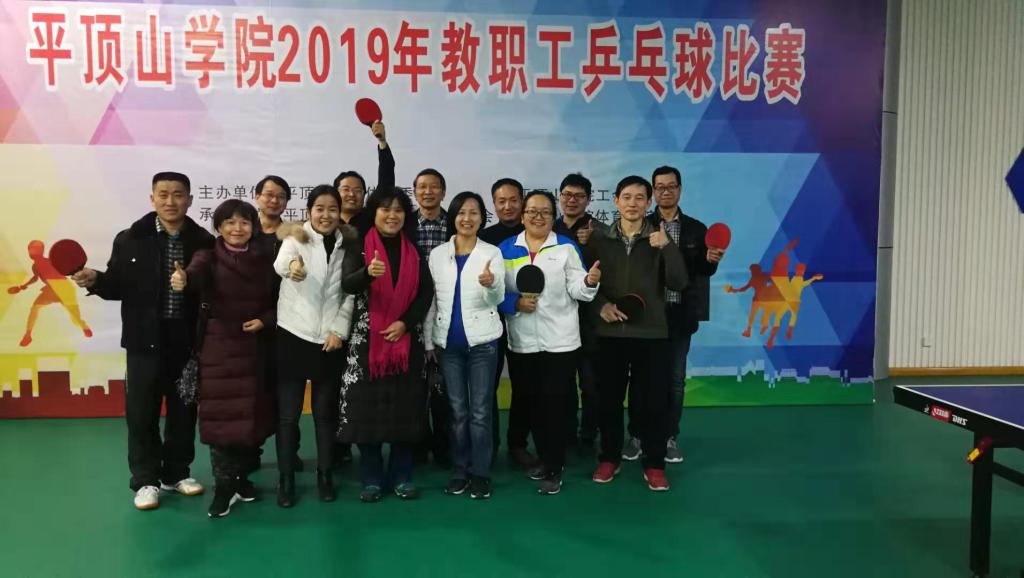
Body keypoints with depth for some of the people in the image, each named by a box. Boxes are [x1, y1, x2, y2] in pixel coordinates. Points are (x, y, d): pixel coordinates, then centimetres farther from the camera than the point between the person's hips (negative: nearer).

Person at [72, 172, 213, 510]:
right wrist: (95, 280, -19)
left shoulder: (204, 242, -2)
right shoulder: (130, 239, -1)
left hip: (188, 339, 1)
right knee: (141, 412, 6)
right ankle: (145, 480, 21)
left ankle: (176, 473, 29)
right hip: (145, 340, -1)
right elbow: (118, 286, 0)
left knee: (184, 409, 12)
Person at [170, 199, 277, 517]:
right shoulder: (209, 256, -5)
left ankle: (242, 476, 28)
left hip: (255, 347, 2)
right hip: (219, 346, -2)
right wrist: (183, 279, -50)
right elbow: (197, 274, -28)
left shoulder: (265, 258, 2)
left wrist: (265, 320, -10)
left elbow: (279, 299, 8)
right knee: (220, 414, 0)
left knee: (252, 413, 9)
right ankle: (223, 486, 13)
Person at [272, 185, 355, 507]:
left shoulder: (346, 246, 6)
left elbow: (350, 294, 7)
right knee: (288, 413, 3)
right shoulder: (296, 238, -5)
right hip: (293, 336, -2)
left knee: (326, 412, 10)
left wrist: (339, 329, -6)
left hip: (330, 340, 2)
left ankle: (324, 476, 23)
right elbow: (280, 263, -28)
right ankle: (286, 479, 16)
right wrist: (292, 265, -52)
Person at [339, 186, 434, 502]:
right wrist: (368, 272, -36)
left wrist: (404, 323, -11)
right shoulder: (359, 248, 1)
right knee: (367, 408, -1)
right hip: (367, 339, -2)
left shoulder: (414, 251, 8)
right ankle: (371, 478, 12)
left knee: (405, 408, 4)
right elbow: (347, 285, -15)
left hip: (407, 339, 2)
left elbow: (426, 292, 3)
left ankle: (401, 476, 16)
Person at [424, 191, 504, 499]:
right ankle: (460, 469, 22)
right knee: (457, 410, 11)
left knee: (480, 411, 2)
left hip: (482, 341, -2)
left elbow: (498, 299, -11)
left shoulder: (492, 253, -2)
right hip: (448, 342, 3)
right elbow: (430, 300, 9)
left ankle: (480, 473, 13)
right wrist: (428, 341, 7)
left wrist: (491, 284, -34)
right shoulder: (437, 254, 6)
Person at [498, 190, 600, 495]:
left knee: (555, 405, 0)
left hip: (560, 341, -2)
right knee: (530, 403, 12)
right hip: (521, 342, 3)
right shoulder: (506, 249, 6)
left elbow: (575, 289, -5)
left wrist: (589, 281, -25)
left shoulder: (566, 247, 2)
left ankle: (554, 469, 10)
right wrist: (516, 302, -13)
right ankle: (545, 457, 31)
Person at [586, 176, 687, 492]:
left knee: (652, 401, 4)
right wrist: (601, 304, -10)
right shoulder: (599, 240, 5)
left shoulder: (659, 240, 4)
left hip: (651, 333, 0)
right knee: (609, 399, 8)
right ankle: (609, 458, 25)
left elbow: (678, 283, -6)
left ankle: (654, 464, 18)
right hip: (610, 333, 1)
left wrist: (668, 247, -18)